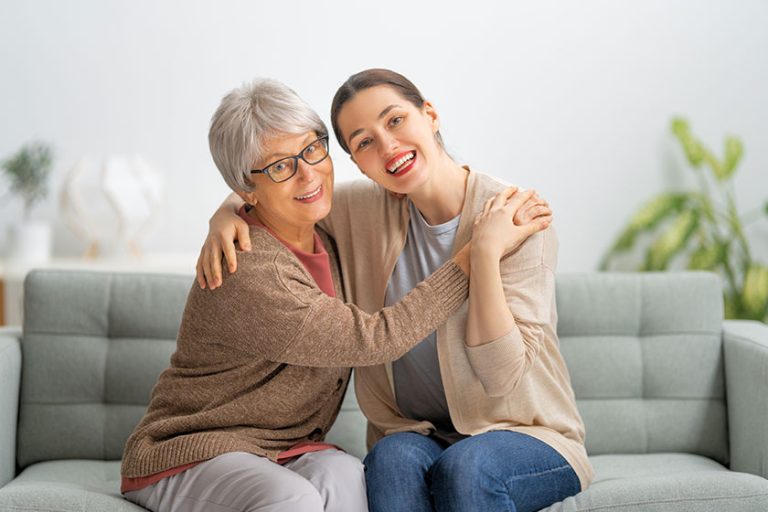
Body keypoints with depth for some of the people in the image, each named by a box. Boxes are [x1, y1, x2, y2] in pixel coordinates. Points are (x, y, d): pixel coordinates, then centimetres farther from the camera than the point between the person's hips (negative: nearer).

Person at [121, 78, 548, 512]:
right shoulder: (249, 273, -24)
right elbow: (375, 339, -23)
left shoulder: (325, 238, 3)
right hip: (188, 455, -7)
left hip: (287, 452, 7)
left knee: (343, 475, -28)